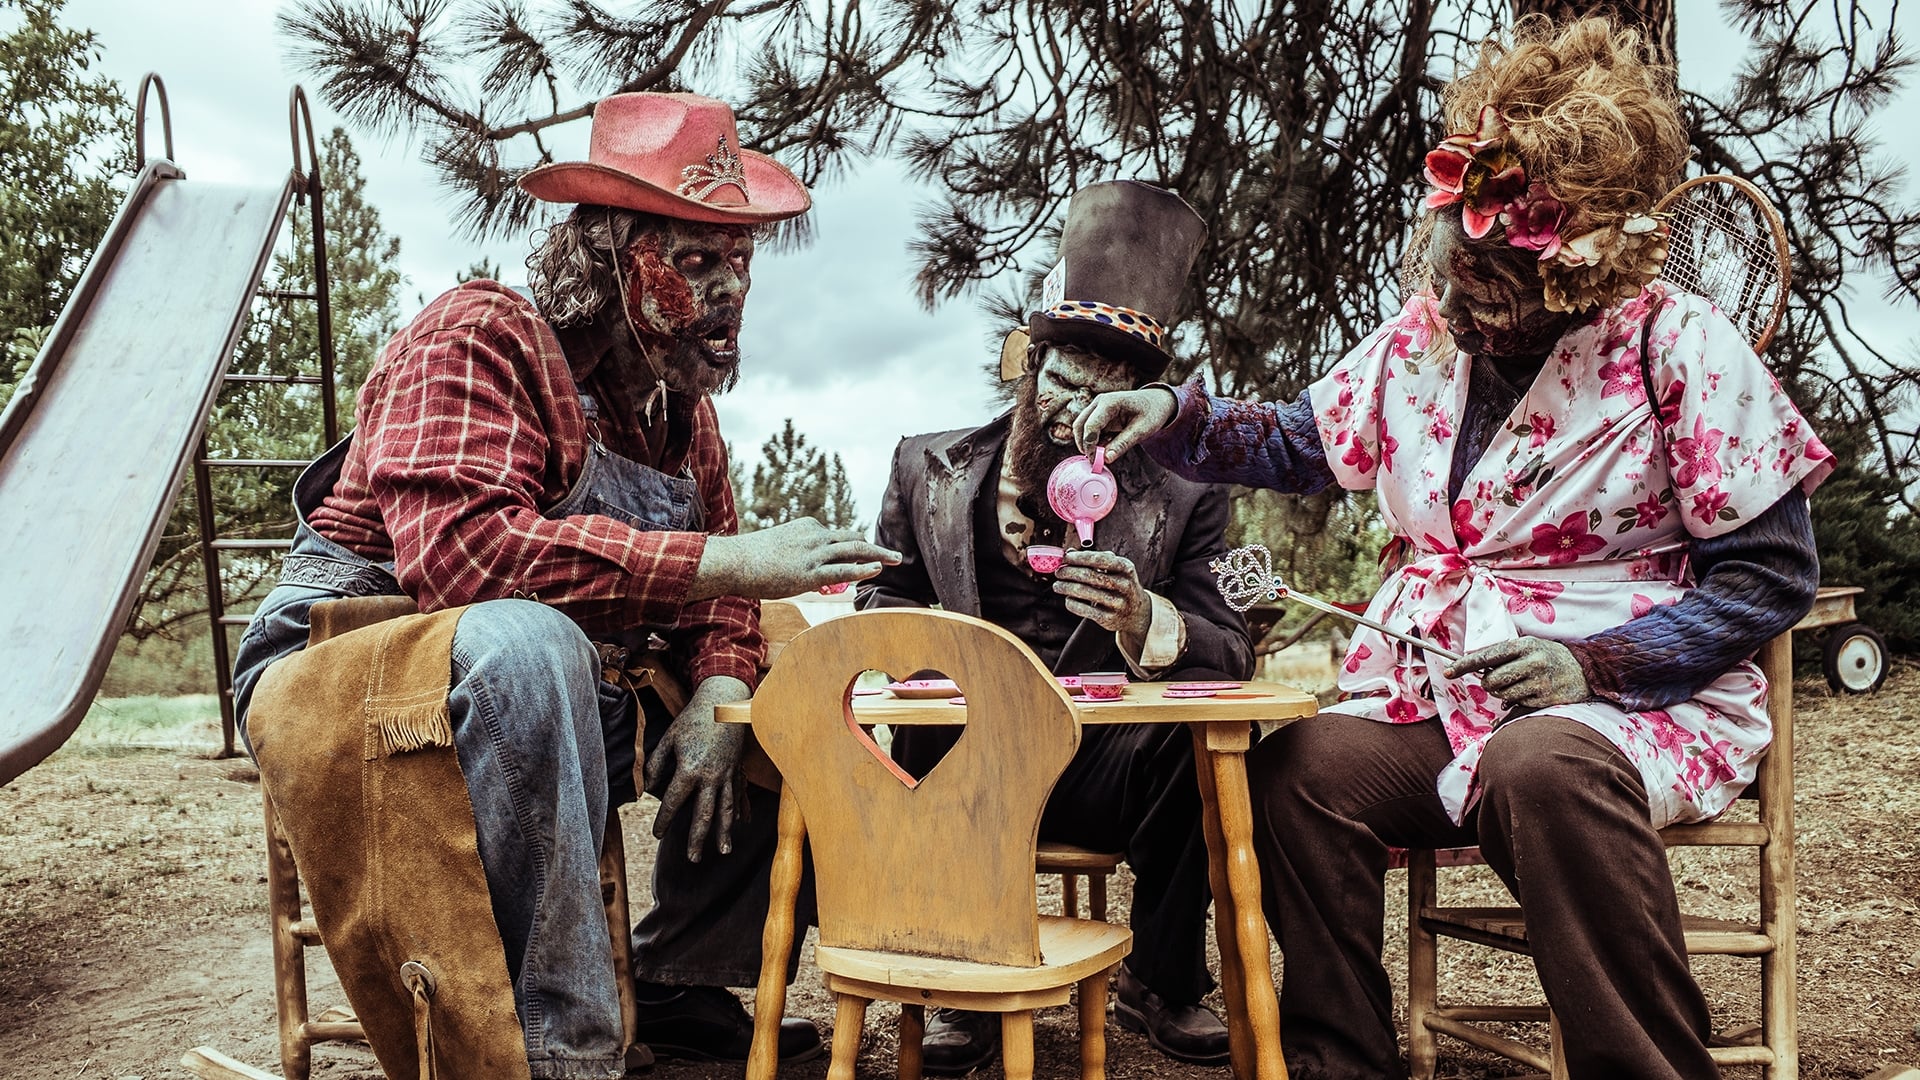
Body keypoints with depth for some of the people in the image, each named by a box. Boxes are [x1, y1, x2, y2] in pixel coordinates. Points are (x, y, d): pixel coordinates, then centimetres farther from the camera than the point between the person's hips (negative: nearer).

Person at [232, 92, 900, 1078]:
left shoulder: (680, 398, 8)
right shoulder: (483, 339, -17)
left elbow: (714, 584, 10)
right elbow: (457, 550, -34)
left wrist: (718, 693, -14)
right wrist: (722, 563, -36)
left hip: (550, 698, 8)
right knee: (528, 640, -39)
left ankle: (680, 983, 16)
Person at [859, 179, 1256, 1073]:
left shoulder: (1181, 504, 6)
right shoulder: (928, 470, 10)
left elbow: (1231, 655, -4)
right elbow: (880, 607, 12)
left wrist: (1145, 621, -27)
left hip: (1107, 762, 0)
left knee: (1201, 741, -30)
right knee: (937, 729, -33)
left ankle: (1160, 983, -2)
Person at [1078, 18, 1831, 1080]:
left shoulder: (1678, 346, -10)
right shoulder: (1422, 335, 4)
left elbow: (1769, 574, -7)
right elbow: (1297, 441, 17)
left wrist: (1597, 663, -19)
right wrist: (1173, 417, -2)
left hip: (1631, 701, -4)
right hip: (1432, 695, 4)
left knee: (1544, 767, -37)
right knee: (1295, 769, -23)